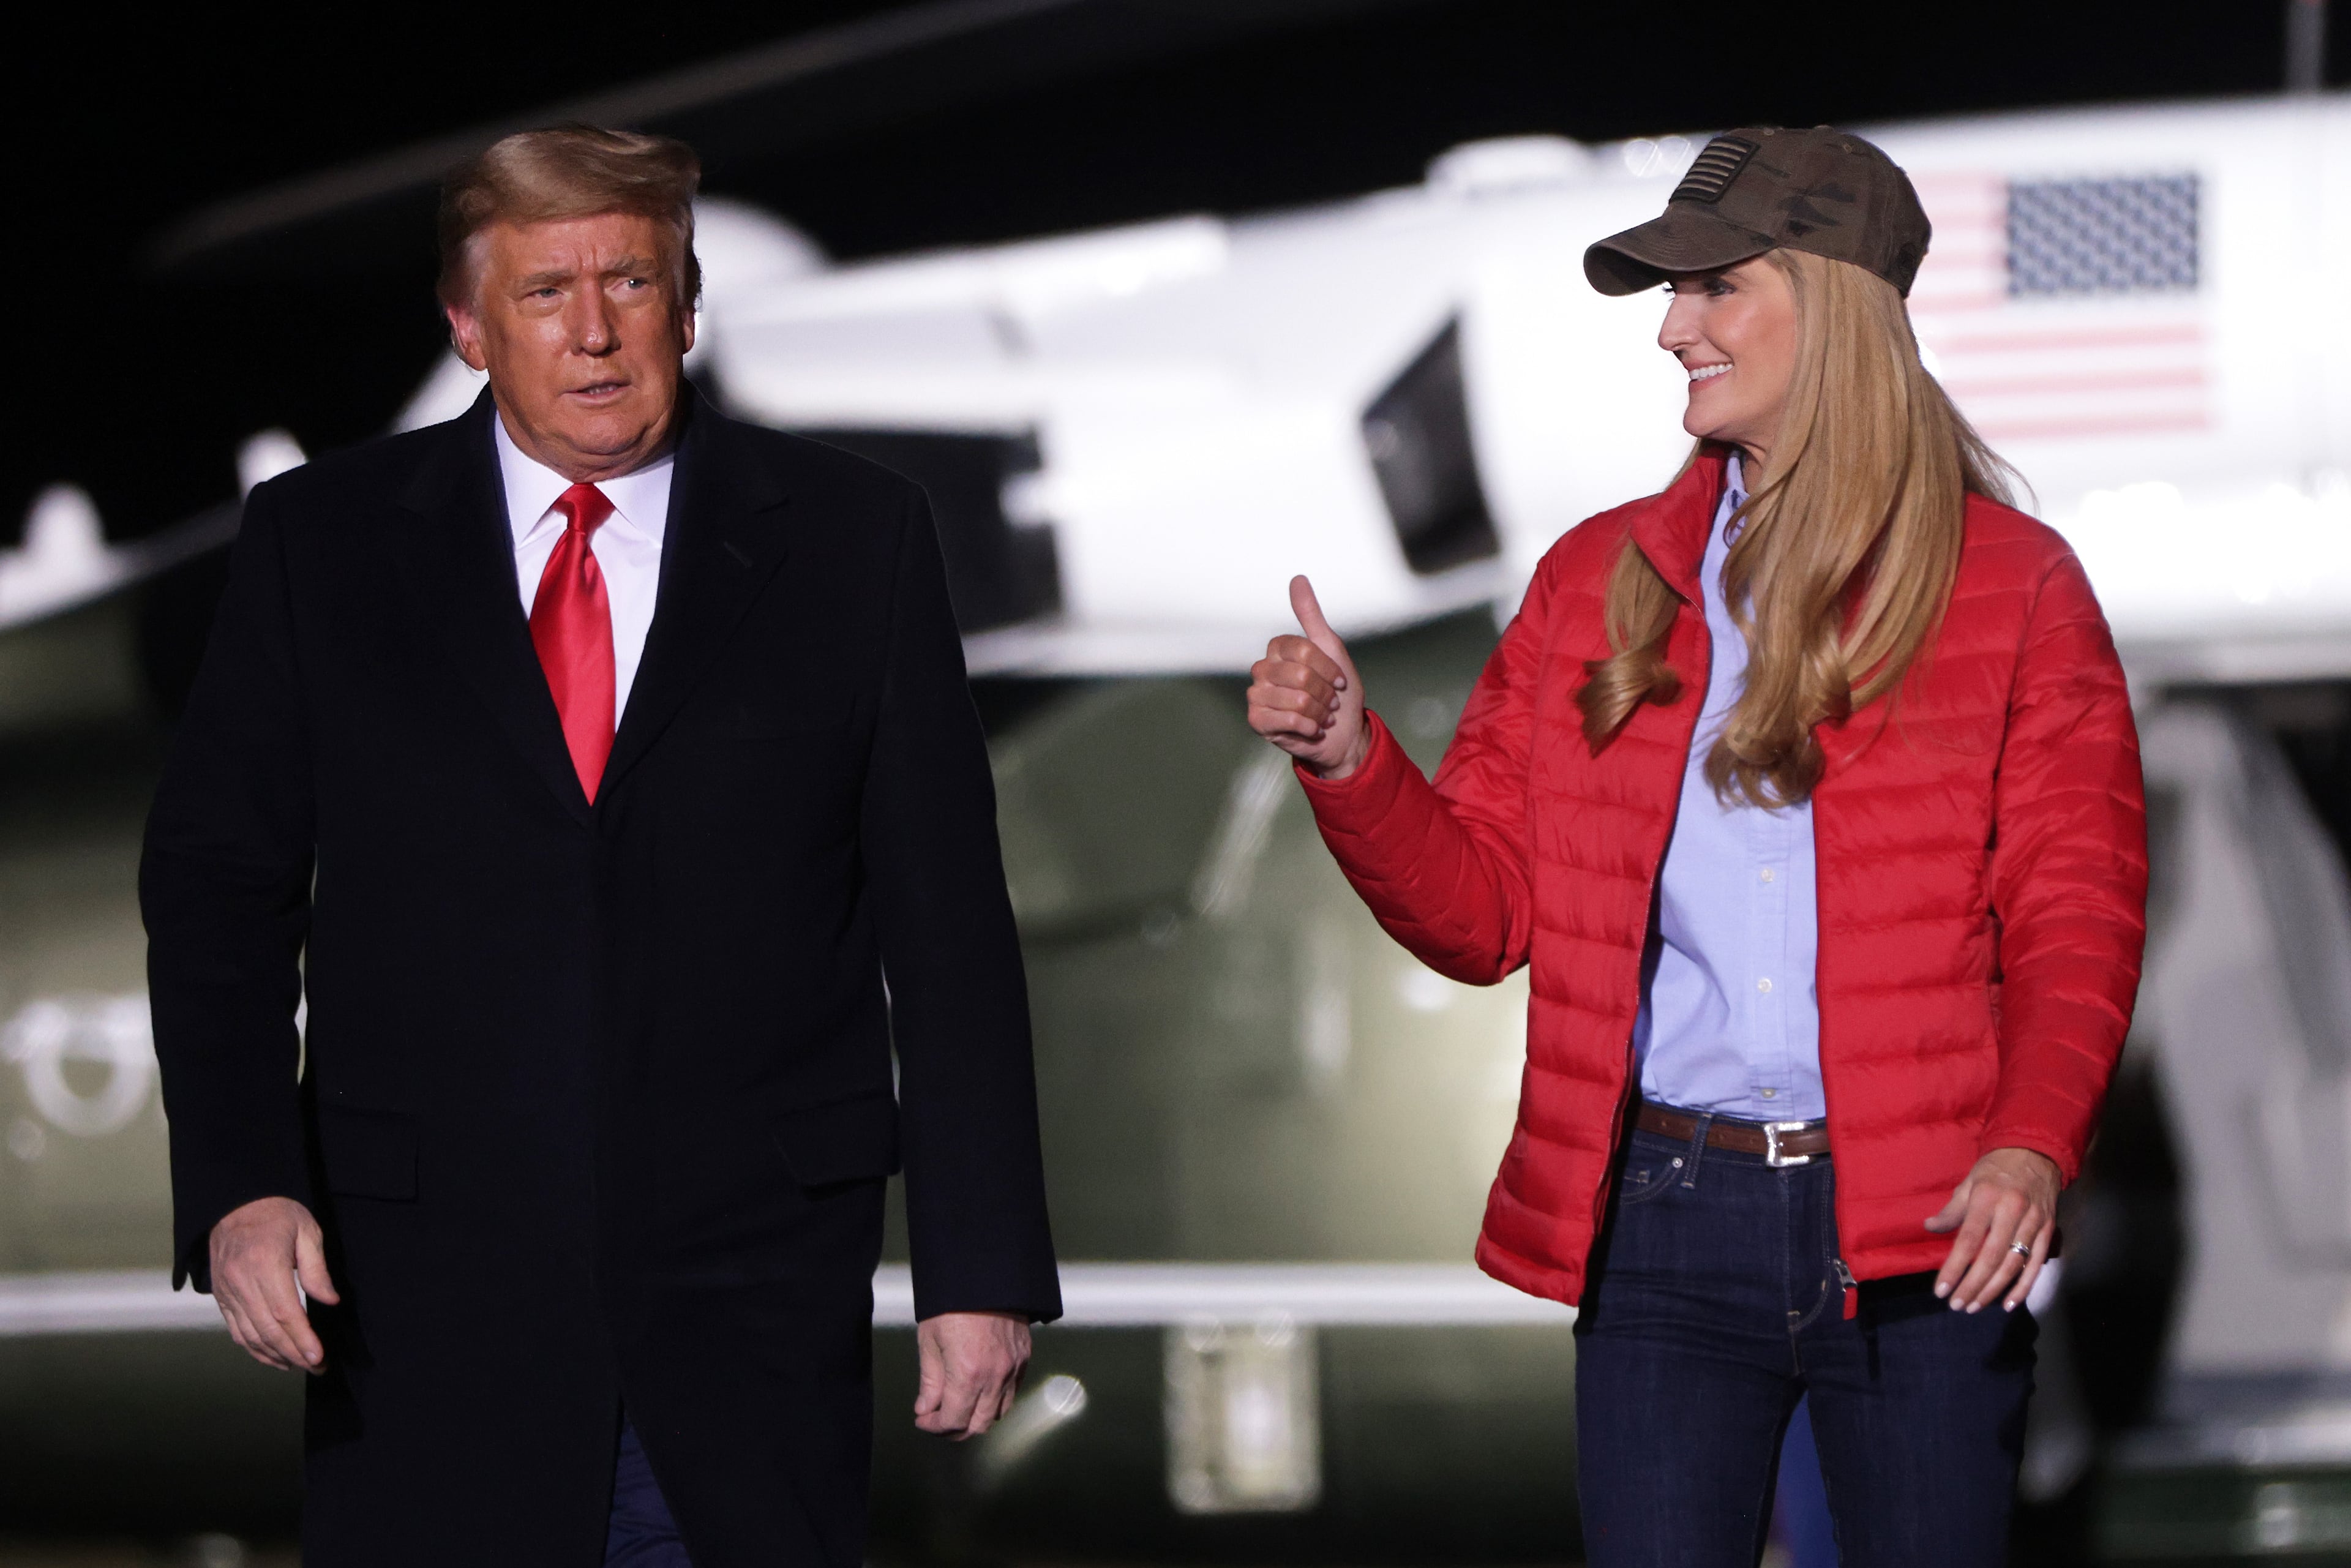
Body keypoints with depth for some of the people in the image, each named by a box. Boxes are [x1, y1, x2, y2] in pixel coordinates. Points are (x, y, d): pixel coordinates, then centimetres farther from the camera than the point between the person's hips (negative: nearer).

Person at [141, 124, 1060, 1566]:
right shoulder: (323, 542, 6)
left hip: (757, 1295, 0)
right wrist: (241, 1187, -10)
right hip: (430, 1306, 0)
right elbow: (218, 888, 5)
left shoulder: (853, 539, 4)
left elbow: (948, 923, 3)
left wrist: (982, 1270, -1)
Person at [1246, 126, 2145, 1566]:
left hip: (1922, 1231, -2)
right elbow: (1482, 909, 10)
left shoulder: (2012, 586, 4)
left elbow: (2077, 921, -1)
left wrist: (2034, 1144, -18)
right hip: (1662, 1224, 2)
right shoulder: (1596, 584, 12)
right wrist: (1348, 758, -8)